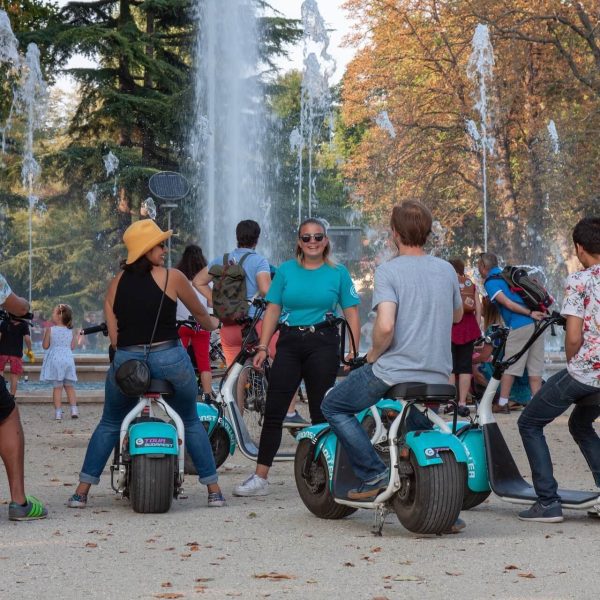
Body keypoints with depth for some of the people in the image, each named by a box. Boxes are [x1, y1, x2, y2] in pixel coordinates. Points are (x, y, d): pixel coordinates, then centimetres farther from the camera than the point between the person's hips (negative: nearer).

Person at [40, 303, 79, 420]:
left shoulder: (50, 330, -6)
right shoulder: (70, 331, 4)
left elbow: (45, 346, -1)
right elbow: (72, 347, 7)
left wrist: (45, 334, 13)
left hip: (55, 359, -3)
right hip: (68, 358, 3)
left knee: (57, 387, 0)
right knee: (69, 386, 12)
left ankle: (58, 412, -4)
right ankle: (74, 409, 4)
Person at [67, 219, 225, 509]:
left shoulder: (116, 283, 5)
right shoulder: (172, 277, -3)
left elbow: (114, 336, 4)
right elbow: (200, 313, 12)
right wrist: (211, 324, 35)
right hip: (169, 360, -2)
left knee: (109, 425, 19)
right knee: (191, 423, 17)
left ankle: (81, 493, 14)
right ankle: (214, 490, 15)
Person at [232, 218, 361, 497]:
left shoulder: (338, 272, 4)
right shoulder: (286, 271, 9)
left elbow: (351, 312, 4)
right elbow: (273, 309, 9)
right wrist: (262, 346, 0)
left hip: (323, 343, -2)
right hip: (289, 342, 2)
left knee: (321, 412, 2)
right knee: (273, 411, -3)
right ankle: (260, 478, -1)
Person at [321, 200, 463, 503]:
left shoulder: (389, 270, -11)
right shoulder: (447, 269, 7)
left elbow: (385, 326, -23)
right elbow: (458, 315, 24)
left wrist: (373, 354, -5)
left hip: (394, 369, -6)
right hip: (438, 376, 6)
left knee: (334, 406, 13)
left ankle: (374, 473, 1)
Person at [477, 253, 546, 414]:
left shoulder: (490, 282, -1)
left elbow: (507, 303, -11)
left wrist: (530, 314, -12)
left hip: (519, 326, -7)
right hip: (536, 323, 7)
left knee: (509, 367, 1)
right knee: (535, 367, 8)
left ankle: (502, 403, 4)